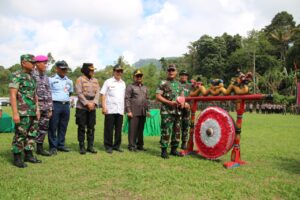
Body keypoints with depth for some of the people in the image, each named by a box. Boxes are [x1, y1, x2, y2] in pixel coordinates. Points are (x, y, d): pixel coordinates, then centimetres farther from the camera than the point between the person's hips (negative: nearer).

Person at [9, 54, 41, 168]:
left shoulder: (32, 77, 15)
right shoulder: (16, 76, -8)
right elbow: (12, 95, -14)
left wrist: (37, 109, 13)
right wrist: (15, 113, -19)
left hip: (33, 112, 8)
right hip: (23, 112, -7)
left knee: (32, 135, 11)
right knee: (20, 135, 0)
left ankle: (29, 155, 22)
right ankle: (17, 158, 11)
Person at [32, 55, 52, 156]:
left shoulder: (45, 77, 15)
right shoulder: (31, 75, -7)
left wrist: (50, 108, 13)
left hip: (45, 107, 7)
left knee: (44, 128, 10)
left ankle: (40, 148, 21)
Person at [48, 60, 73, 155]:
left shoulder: (69, 81, 16)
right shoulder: (51, 80, 0)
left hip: (66, 105, 5)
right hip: (55, 105, -5)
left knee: (63, 127, 8)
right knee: (53, 127, -2)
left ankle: (61, 145, 19)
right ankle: (53, 147, 5)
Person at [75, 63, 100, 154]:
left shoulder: (95, 80, 12)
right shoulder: (80, 80, -2)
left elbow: (97, 93, 5)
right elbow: (79, 93, -10)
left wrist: (93, 103, -9)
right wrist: (87, 103, -16)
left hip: (92, 108, 5)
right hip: (81, 107, -4)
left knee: (91, 128, 7)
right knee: (82, 128, 1)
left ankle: (90, 146, 15)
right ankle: (82, 147, 10)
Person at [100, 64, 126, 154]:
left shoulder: (123, 83, 16)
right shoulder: (108, 82, 2)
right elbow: (103, 94, -2)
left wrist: (125, 108, 12)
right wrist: (104, 107, -10)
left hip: (120, 110, 4)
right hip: (110, 110, -4)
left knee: (118, 129, 8)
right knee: (109, 129, 0)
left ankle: (117, 145, 19)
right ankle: (108, 146, 10)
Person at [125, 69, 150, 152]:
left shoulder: (145, 88, 20)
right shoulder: (130, 87, 2)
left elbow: (147, 99, 22)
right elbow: (127, 99, -5)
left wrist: (148, 110, 15)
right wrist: (128, 111, -13)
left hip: (143, 112, 6)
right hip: (134, 112, -5)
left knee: (141, 129, 9)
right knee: (133, 129, -4)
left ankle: (140, 145, 18)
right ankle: (132, 146, 3)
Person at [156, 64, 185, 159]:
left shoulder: (178, 84, 16)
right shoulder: (163, 83, -2)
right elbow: (158, 97, -9)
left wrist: (182, 103, 0)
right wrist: (170, 102, -17)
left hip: (177, 111, 6)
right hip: (166, 111, -6)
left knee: (177, 131, 10)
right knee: (166, 131, -7)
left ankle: (174, 149, 23)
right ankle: (164, 151, 4)